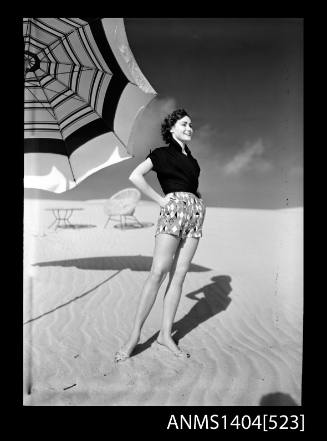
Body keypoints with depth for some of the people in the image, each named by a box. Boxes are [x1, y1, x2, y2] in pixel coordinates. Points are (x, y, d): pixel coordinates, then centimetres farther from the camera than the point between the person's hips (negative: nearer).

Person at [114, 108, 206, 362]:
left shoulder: (191, 159, 25)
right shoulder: (162, 153, 7)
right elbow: (135, 176, -5)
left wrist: (199, 198, 14)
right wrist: (160, 199, -7)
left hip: (196, 213, 6)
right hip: (173, 208, -6)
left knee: (179, 275, 1)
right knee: (158, 272, -14)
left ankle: (165, 335, 7)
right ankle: (135, 335, -5)